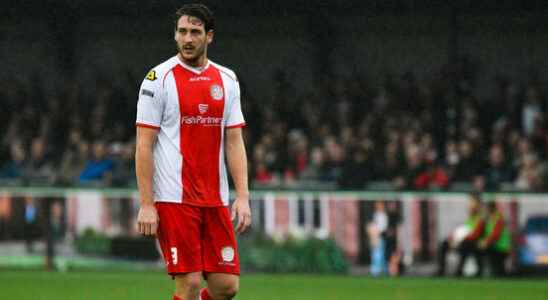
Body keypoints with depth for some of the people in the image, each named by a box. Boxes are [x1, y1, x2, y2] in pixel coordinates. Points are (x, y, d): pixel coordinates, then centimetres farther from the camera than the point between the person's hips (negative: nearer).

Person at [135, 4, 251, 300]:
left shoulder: (226, 80, 11)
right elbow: (144, 146, -4)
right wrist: (146, 204, -11)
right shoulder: (159, 78, -3)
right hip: (174, 198, -5)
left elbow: (234, 142, 11)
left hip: (215, 200, 5)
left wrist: (243, 197, 1)